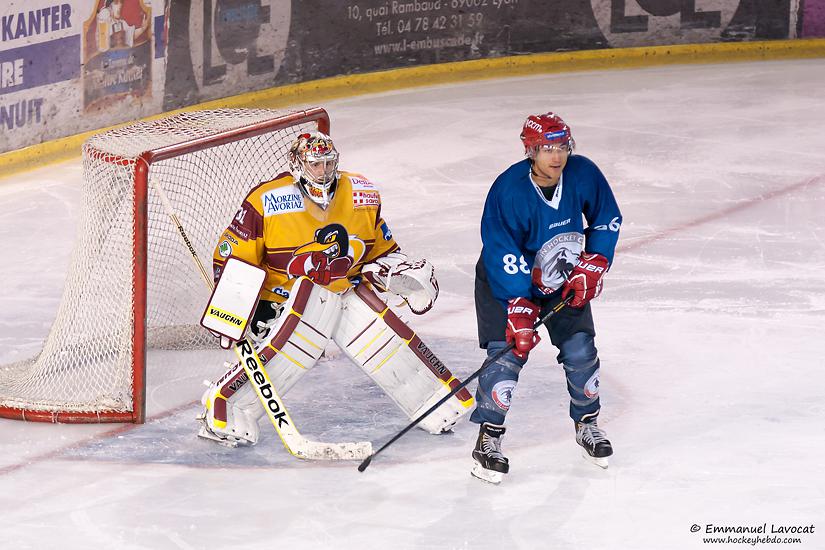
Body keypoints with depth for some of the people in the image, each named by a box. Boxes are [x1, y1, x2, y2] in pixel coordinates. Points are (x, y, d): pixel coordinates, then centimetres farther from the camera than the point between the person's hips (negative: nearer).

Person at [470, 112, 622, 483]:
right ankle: (488, 437, -5)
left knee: (580, 351, -1)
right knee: (507, 354, -16)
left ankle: (587, 424, 22)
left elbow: (607, 220, 0)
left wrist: (592, 266, -9)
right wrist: (519, 309, -29)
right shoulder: (509, 191, -30)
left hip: (563, 282, 4)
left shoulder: (583, 175, -17)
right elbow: (503, 258, -27)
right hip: (507, 279, -4)